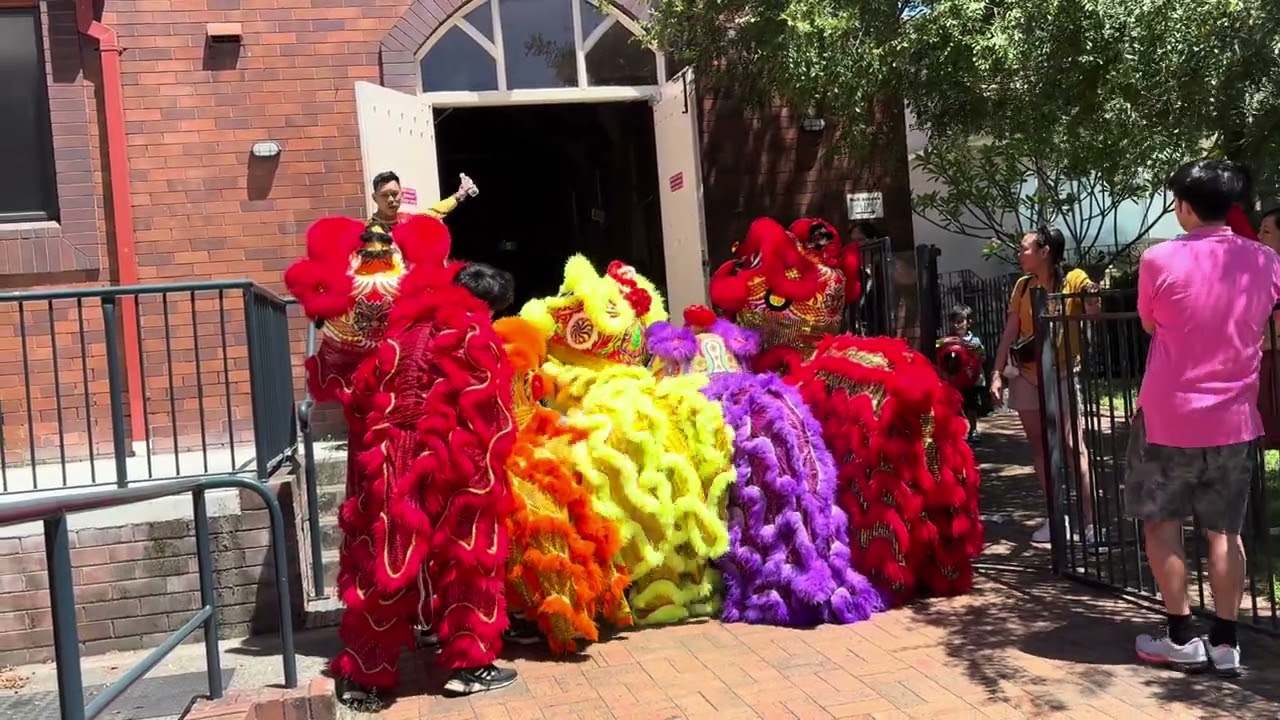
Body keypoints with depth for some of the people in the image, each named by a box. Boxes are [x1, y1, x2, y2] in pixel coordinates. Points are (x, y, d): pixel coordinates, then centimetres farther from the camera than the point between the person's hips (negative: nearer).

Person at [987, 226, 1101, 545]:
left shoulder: (1074, 280, -8)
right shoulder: (1023, 286, 6)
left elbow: (1093, 313, -24)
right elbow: (1009, 333, 7)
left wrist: (1092, 300, -45)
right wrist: (997, 374, 1)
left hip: (1061, 375, -5)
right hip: (1026, 376, 5)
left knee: (1073, 446, -10)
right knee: (1039, 445, 10)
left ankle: (1091, 523, -9)